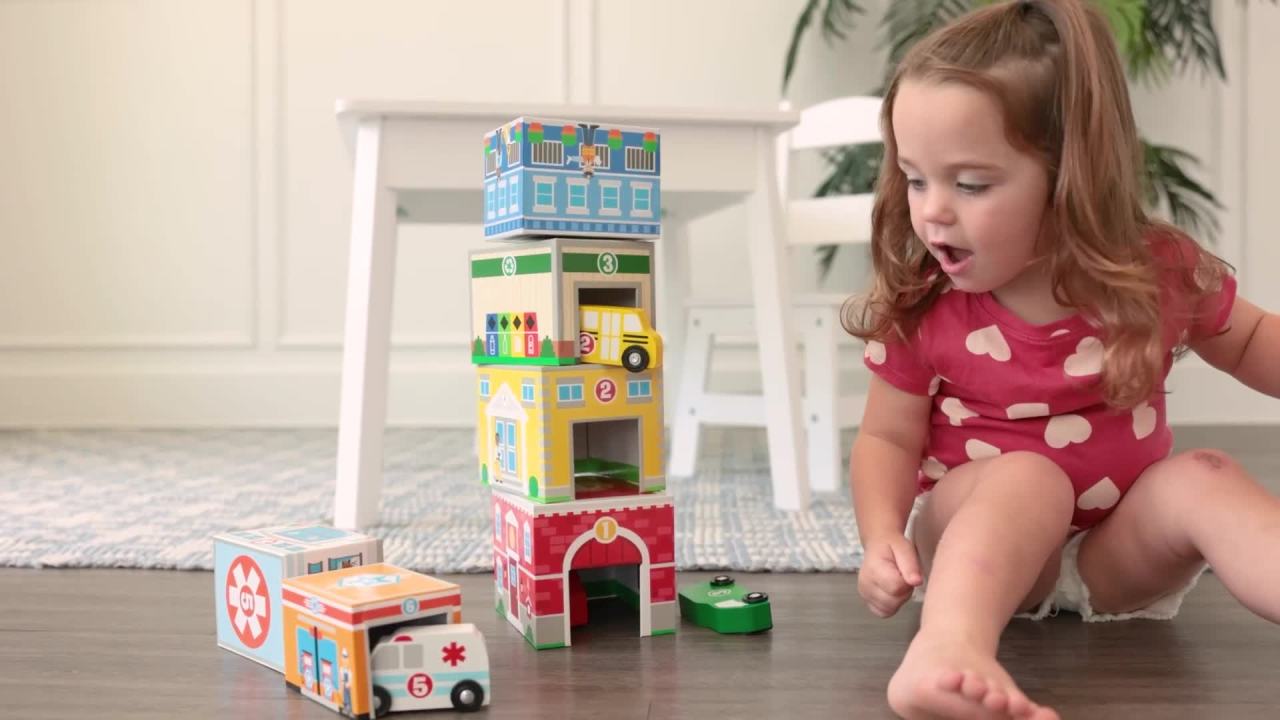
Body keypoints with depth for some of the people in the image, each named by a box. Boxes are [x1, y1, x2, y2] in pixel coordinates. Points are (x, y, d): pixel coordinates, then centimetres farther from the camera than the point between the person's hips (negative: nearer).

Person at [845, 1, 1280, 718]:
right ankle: (947, 655, -58)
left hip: (1118, 555, 2)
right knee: (1027, 474, -32)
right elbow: (889, 438, -5)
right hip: (976, 547, -2)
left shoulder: (1158, 270, -8)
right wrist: (883, 537, -23)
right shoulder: (919, 310, -13)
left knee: (1204, 478, -24)